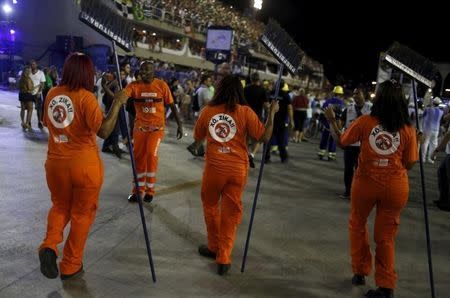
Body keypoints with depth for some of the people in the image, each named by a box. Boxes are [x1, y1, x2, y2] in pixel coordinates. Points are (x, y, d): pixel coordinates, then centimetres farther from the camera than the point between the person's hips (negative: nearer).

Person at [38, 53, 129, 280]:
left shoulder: (52, 94, 2)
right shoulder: (86, 97, -16)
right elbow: (103, 131, -25)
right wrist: (117, 104, -20)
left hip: (55, 163, 5)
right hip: (84, 165, -5)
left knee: (60, 206, 27)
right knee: (82, 213, 13)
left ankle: (49, 246, 4)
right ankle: (70, 266, 23)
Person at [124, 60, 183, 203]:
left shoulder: (162, 85, -7)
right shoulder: (134, 85, -5)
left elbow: (172, 105, 0)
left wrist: (179, 125, -1)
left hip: (157, 126, -2)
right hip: (140, 126, 2)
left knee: (151, 154, -15)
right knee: (139, 157, 7)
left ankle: (150, 189, 4)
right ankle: (139, 190, 23)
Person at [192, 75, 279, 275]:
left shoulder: (207, 111, -1)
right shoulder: (245, 112, -7)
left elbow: (197, 140, 9)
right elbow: (264, 137, -7)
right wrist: (272, 113, 3)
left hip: (214, 168, 1)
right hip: (238, 169, 0)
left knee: (210, 206, 22)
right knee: (231, 213, 10)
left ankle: (214, 247, 34)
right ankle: (223, 258, 15)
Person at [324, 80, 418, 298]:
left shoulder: (365, 122, -10)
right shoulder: (408, 129, -6)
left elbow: (341, 141, 2)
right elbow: (409, 164, -2)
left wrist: (331, 120, 15)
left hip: (366, 183, -1)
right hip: (395, 187, 1)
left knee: (357, 225, 23)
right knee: (386, 236, 13)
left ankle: (360, 272, 31)